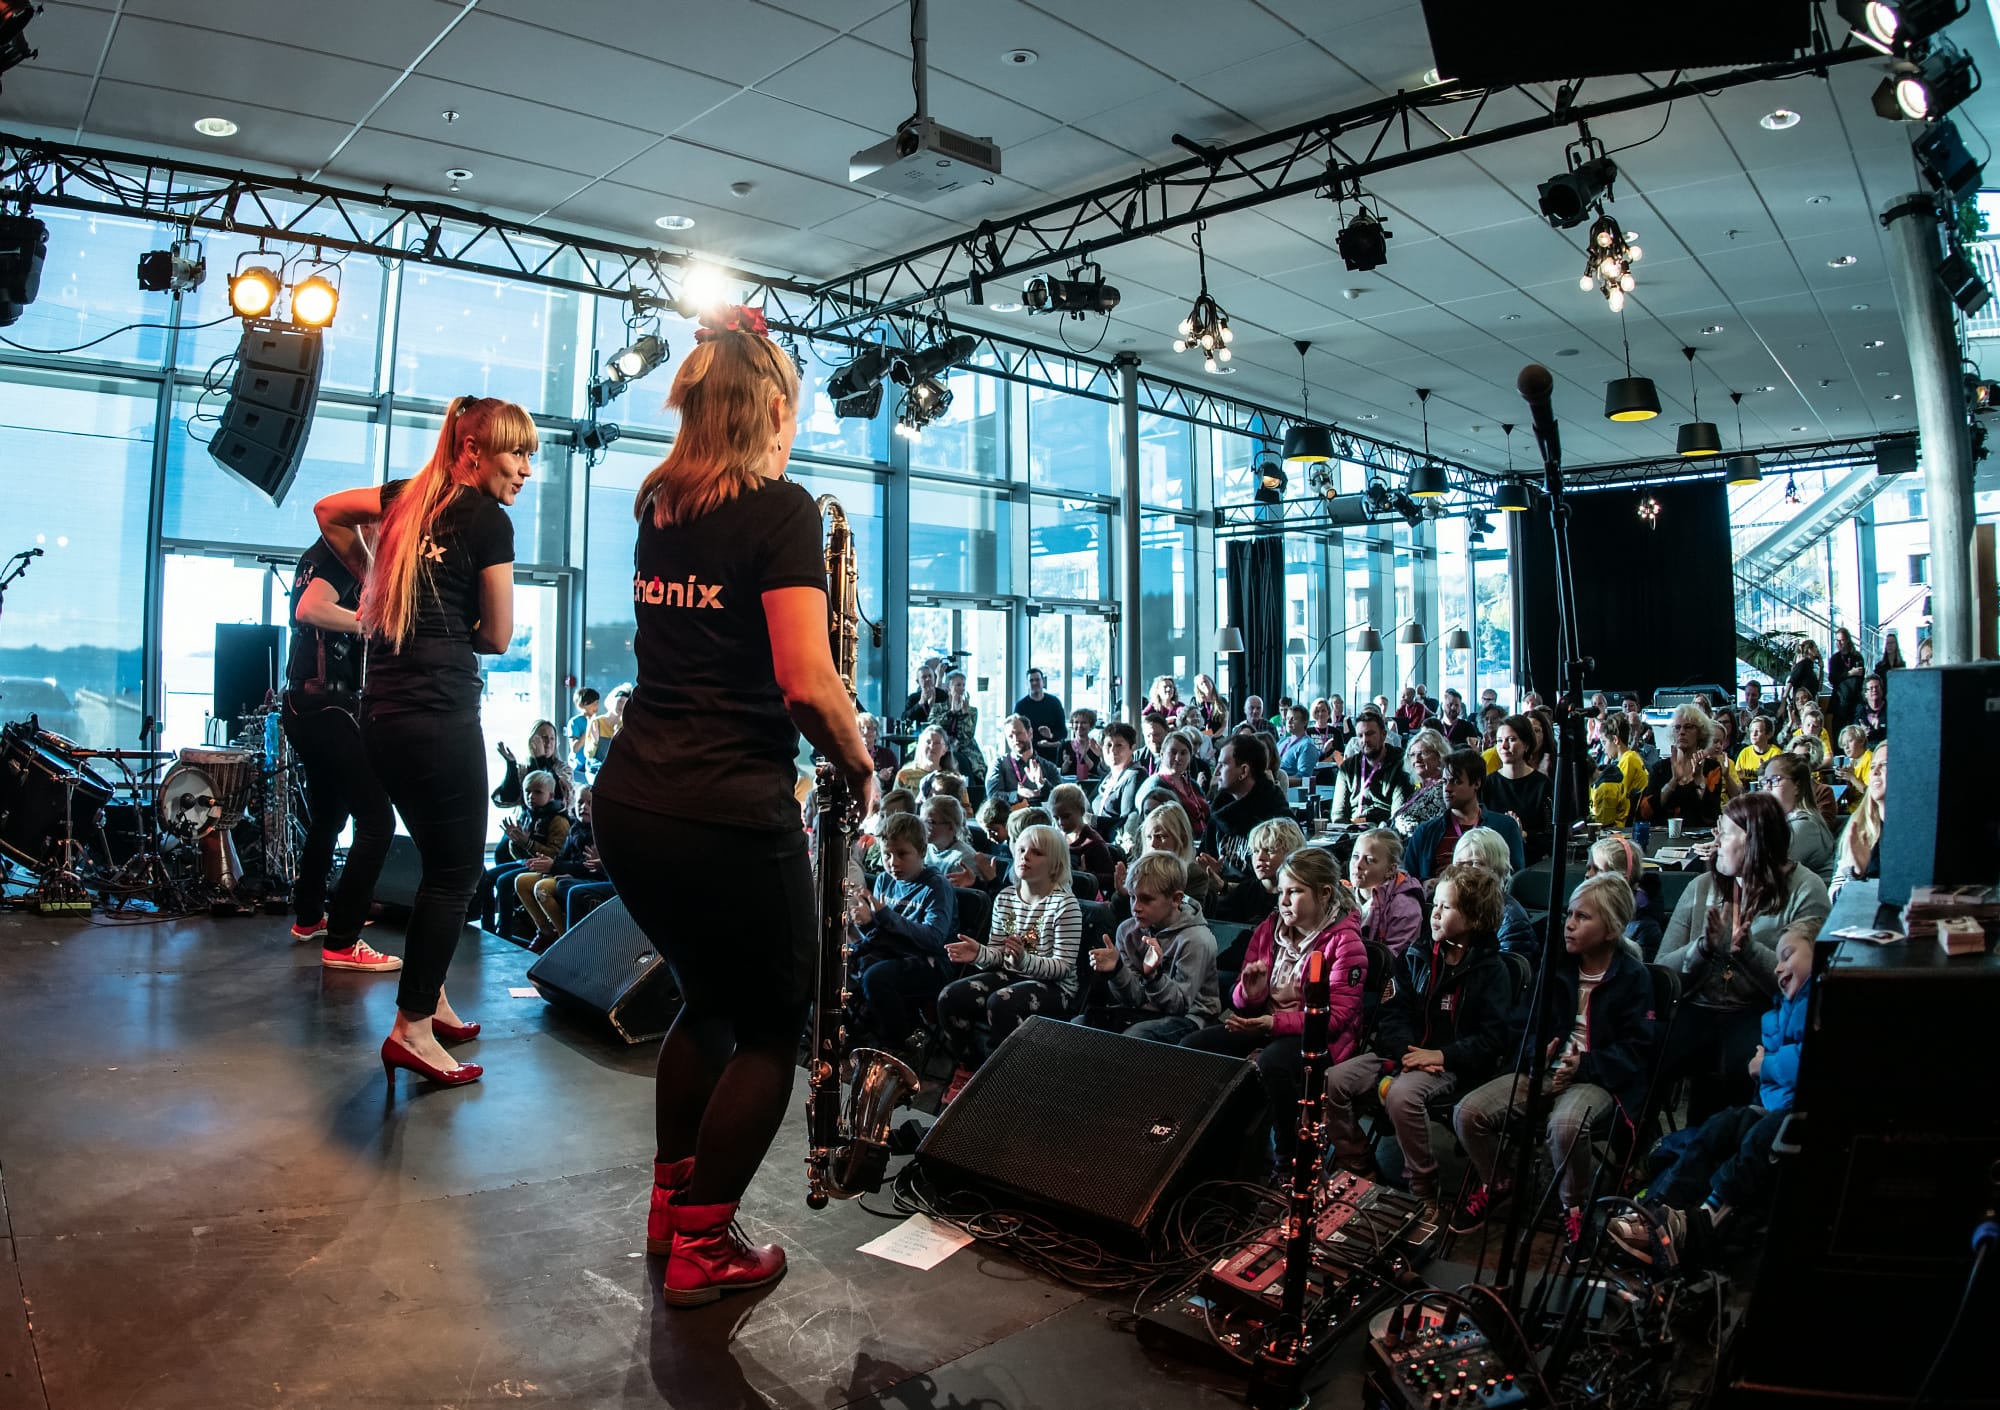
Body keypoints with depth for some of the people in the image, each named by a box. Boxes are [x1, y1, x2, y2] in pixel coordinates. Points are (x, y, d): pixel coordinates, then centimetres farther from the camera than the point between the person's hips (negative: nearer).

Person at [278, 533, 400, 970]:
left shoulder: (326, 554, 20)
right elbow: (310, 609, -26)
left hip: (306, 706, 11)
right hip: (325, 707, -11)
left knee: (328, 817, 25)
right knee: (376, 820, -13)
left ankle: (309, 917, 39)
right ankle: (341, 942, -12)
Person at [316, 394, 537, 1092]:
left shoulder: (410, 496, 14)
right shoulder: (489, 519, -7)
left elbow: (327, 510, 32)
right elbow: (497, 636, -2)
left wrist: (375, 581, 27)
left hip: (382, 712, 8)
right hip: (441, 715, -8)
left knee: (441, 859, 19)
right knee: (457, 871, 1)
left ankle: (431, 1000, 28)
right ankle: (412, 1029, 4)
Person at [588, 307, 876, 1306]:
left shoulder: (658, 506, 10)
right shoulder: (780, 509, -11)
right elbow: (807, 684, -20)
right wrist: (861, 773, -3)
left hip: (631, 802, 8)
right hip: (729, 815, -8)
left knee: (710, 996, 27)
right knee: (772, 1025, 13)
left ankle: (669, 1203, 38)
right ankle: (701, 1249, 21)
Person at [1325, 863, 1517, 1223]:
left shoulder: (1491, 971, -3)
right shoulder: (1417, 957, 12)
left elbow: (1494, 1036, -10)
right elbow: (1393, 1011, 7)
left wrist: (1442, 1056, -19)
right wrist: (1406, 1051, -12)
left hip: (1452, 1065, -5)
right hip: (1405, 1052, 6)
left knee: (1402, 1094, -36)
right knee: (1334, 1081, -15)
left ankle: (1424, 1193, -15)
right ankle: (1360, 1173, 2)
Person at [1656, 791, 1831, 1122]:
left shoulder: (1805, 890, 3)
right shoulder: (1702, 887, 13)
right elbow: (1661, 971, 5)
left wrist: (1748, 949, -24)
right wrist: (1703, 947, -13)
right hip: (1696, 1010, 3)